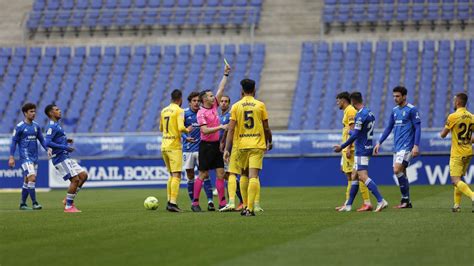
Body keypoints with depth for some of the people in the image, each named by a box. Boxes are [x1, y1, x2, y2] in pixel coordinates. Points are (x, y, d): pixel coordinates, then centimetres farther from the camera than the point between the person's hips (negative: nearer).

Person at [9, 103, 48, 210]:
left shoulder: (36, 126, 11)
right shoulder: (19, 127, -5)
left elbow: (41, 140, 17)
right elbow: (14, 141, -3)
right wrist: (11, 157, -7)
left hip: (34, 157, 6)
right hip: (25, 157, -6)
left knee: (27, 181, 9)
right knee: (32, 178, -17)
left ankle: (23, 204, 17)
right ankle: (34, 203, -14)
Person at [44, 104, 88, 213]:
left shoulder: (57, 125, 18)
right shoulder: (52, 127, -13)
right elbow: (47, 143, -24)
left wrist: (66, 140, 13)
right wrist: (65, 147, -22)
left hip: (66, 157, 10)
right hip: (60, 158, -10)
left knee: (83, 175, 5)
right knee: (75, 179, -13)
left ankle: (68, 200, 9)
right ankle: (68, 206, -4)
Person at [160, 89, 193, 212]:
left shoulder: (164, 110, 12)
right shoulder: (179, 111, -9)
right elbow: (181, 128, -20)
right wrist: (188, 130, -1)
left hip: (164, 145, 7)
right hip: (174, 146, -7)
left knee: (172, 175, 17)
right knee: (176, 175, -8)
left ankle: (170, 202, 15)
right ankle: (173, 203, -18)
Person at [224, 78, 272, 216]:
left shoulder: (236, 106, 1)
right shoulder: (260, 105, 0)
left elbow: (231, 129, -3)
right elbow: (266, 128, 3)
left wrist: (227, 149, -2)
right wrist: (269, 142, 20)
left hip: (242, 145, 1)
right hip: (257, 145, -1)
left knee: (244, 174, 18)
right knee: (253, 176, -6)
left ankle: (245, 206, 17)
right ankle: (250, 208, -15)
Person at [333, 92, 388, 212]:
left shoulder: (360, 115, -17)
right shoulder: (369, 113, 12)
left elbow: (355, 135, -19)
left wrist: (342, 147, -11)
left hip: (361, 150, -10)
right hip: (367, 148, 10)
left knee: (363, 177, -16)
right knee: (354, 177, 14)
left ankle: (381, 201, -24)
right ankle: (348, 205, 19)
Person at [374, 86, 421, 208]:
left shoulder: (412, 110, -8)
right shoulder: (395, 110, 14)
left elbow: (418, 128, -10)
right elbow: (389, 128, 21)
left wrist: (416, 145, -18)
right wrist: (379, 143, 18)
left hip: (407, 146, -8)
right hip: (397, 147, 8)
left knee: (397, 170, -17)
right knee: (401, 173, 7)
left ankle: (405, 199, -8)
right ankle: (407, 202, 11)